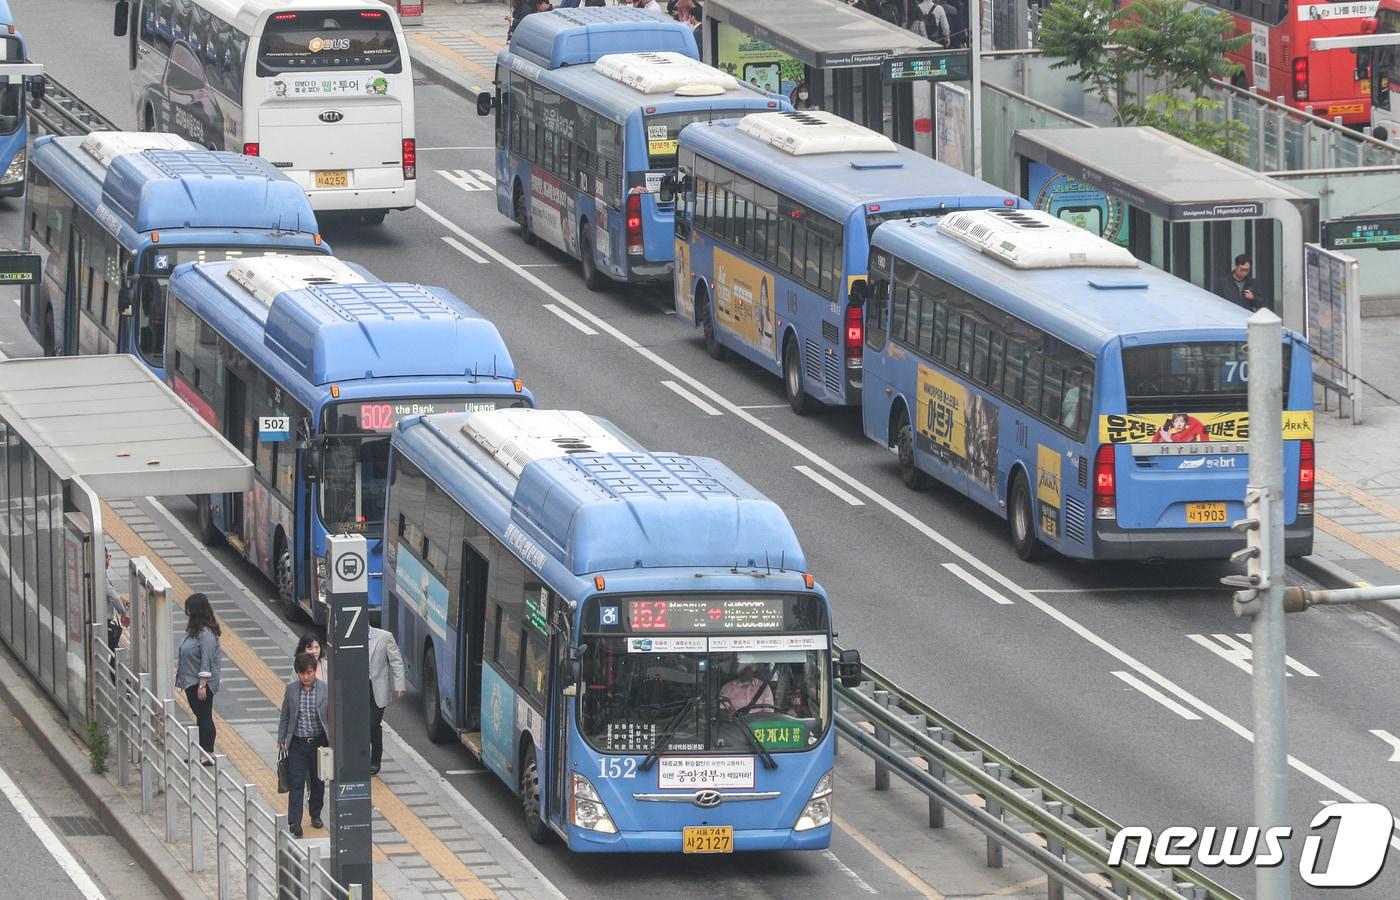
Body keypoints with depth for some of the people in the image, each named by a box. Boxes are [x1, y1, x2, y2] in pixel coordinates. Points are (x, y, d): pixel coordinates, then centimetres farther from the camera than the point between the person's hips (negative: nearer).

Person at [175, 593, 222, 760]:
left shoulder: (206, 633, -22)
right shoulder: (194, 629, 8)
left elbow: (206, 661, -23)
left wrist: (202, 685, -23)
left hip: (201, 683, -10)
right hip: (191, 683, 10)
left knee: (205, 718, -3)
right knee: (200, 717, 16)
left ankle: (208, 755, 2)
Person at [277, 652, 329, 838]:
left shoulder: (325, 690, -9)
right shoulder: (291, 689, -5)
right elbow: (285, 716, 4)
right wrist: (281, 741, 5)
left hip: (319, 743, 0)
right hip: (297, 744, 0)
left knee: (318, 782, 16)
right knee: (297, 784, -6)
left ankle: (316, 815, 38)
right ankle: (294, 824, -8)